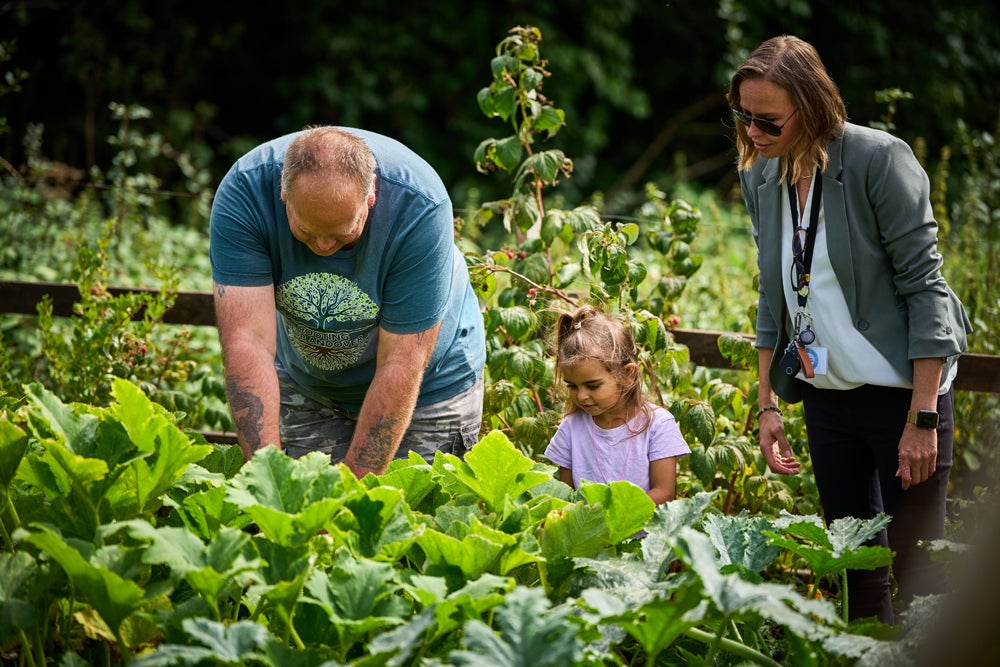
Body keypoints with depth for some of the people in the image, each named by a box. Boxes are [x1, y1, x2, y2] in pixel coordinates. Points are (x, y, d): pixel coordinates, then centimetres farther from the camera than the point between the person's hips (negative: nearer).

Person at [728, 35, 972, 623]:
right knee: (853, 565, 9)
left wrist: (922, 418, -18)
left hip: (903, 390, -6)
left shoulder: (879, 160, -16)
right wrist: (768, 403, 8)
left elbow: (923, 286, -16)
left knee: (916, 569, -4)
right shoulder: (760, 176, 4)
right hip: (827, 394, 6)